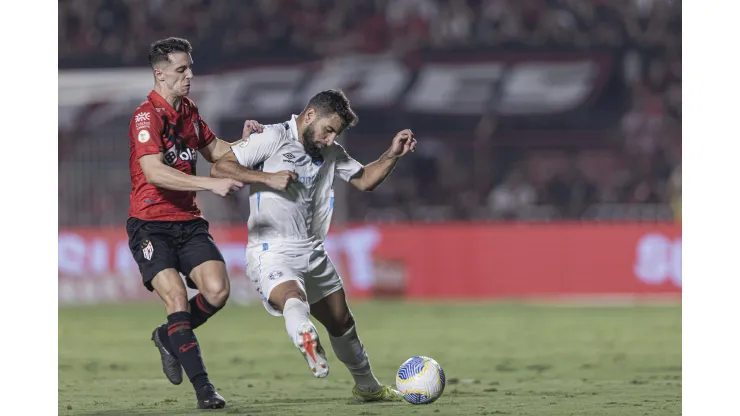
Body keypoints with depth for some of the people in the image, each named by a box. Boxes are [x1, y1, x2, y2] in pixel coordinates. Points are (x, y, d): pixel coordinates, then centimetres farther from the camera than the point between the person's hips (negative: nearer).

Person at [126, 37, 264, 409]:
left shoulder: (189, 112, 11)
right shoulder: (146, 116, -14)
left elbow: (215, 151, 26)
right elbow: (155, 172, -27)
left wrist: (244, 141, 4)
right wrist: (211, 184, -33)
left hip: (188, 222, 6)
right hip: (150, 226, -6)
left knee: (217, 291, -13)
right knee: (177, 298, -19)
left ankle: (169, 337, 16)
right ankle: (203, 388, -16)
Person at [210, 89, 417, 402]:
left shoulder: (330, 152, 11)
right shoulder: (273, 138, -10)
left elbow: (364, 180, 20)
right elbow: (219, 168, -13)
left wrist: (392, 156, 3)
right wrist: (268, 177, -22)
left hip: (313, 253, 7)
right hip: (272, 252, -7)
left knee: (341, 322, 17)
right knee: (294, 299, -38)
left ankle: (367, 386, 36)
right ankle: (306, 340, -69)